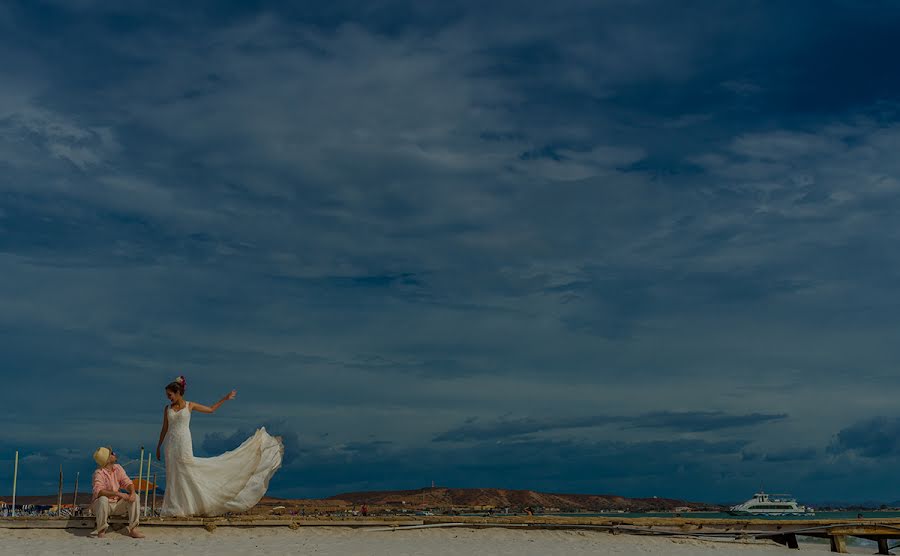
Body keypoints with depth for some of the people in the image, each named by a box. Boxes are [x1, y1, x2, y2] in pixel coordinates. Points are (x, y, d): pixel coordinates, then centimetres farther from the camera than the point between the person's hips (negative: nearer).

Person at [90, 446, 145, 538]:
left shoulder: (118, 468, 1)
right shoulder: (99, 473, -19)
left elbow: (128, 482, -1)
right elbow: (98, 491, -33)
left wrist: (132, 493, -23)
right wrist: (118, 494, -39)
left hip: (117, 505, 6)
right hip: (103, 504, -6)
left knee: (136, 497, -13)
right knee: (103, 499, -38)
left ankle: (133, 529, -12)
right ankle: (101, 530, -20)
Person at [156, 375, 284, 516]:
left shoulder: (190, 405, 3)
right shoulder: (168, 409, 9)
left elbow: (211, 409, 13)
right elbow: (164, 429, 16)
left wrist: (224, 399, 9)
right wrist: (159, 446, 15)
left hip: (184, 443, -3)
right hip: (171, 444, 3)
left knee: (185, 472, -5)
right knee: (173, 476, 3)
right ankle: (175, 508, 8)